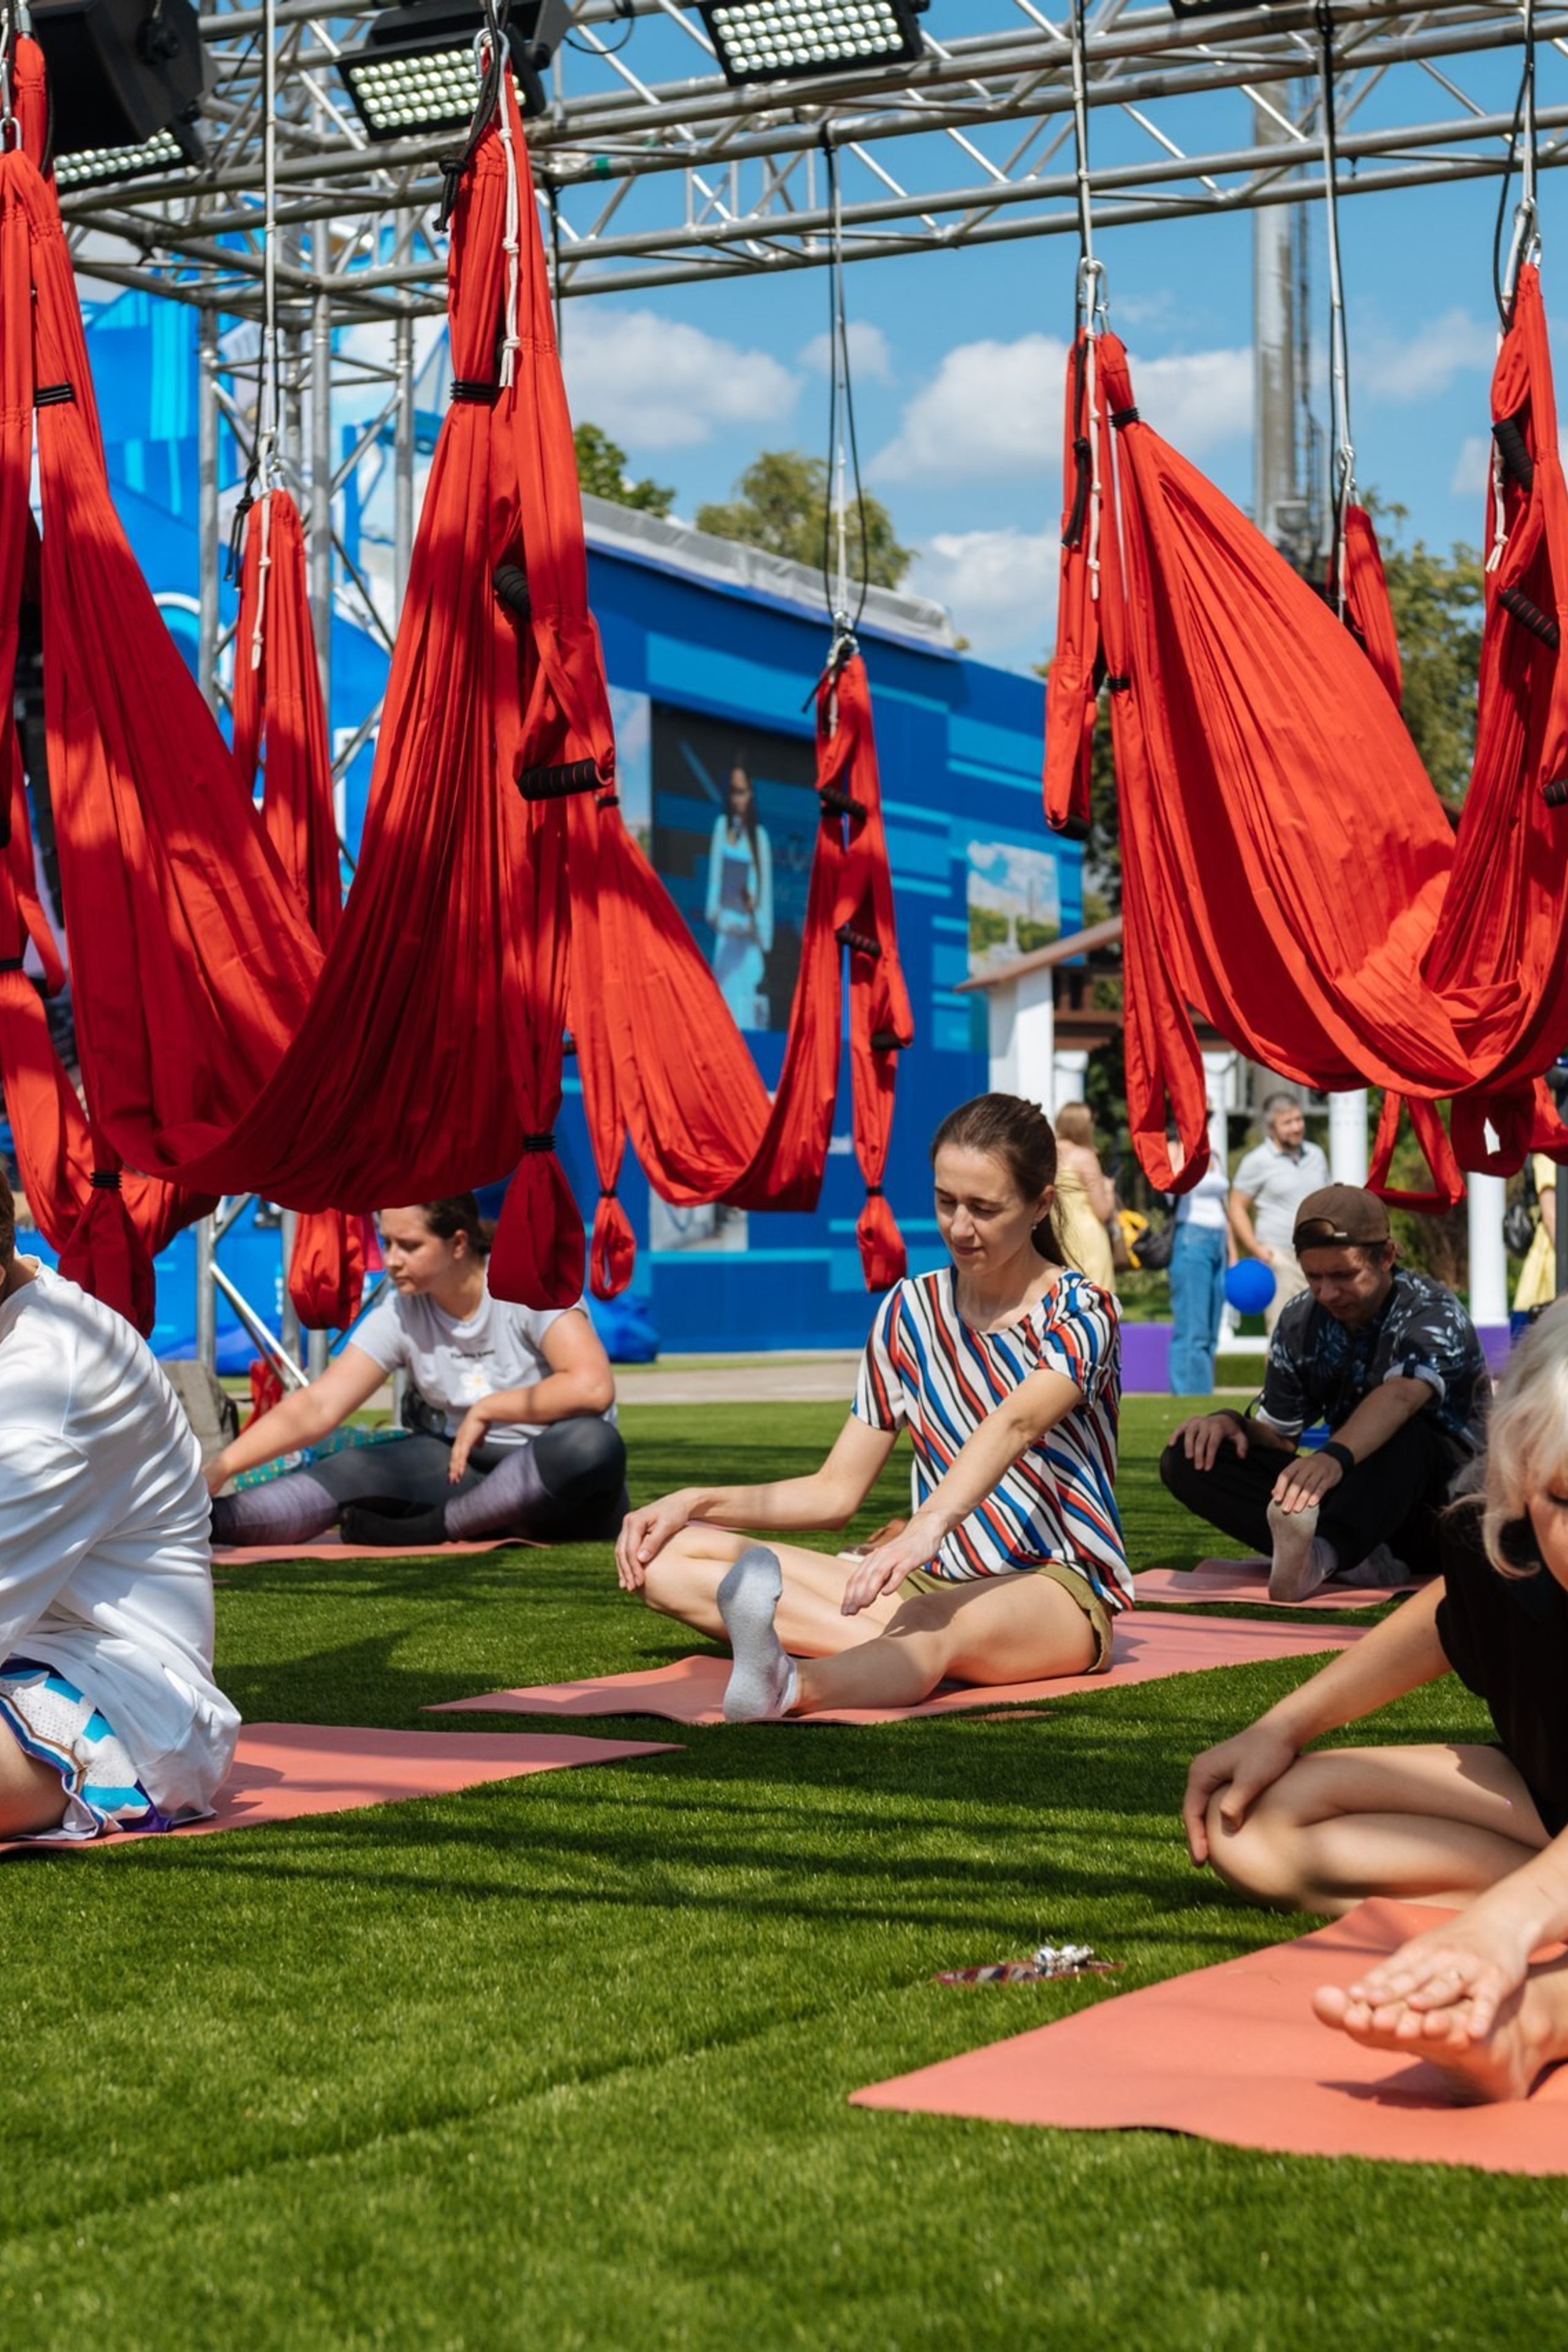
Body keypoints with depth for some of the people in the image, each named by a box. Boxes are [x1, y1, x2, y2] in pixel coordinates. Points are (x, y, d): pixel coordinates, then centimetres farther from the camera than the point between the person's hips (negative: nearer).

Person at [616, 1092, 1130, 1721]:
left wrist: (929, 1526, -50)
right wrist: (698, 1502, -3)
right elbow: (837, 1490, 13)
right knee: (666, 1558, -12)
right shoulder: (911, 1310, 10)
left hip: (1055, 1591, -6)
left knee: (934, 1624, -44)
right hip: (929, 1579, 6)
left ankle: (787, 1685, -76)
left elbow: (1014, 1425, -30)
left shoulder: (1081, 1313, -7)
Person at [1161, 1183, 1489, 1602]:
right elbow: (1277, 1436, 9)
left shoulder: (1433, 1314, -15)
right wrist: (1233, 1423, -15)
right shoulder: (1300, 1323, 3)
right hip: (1353, 1495, 6)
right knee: (1191, 1458, -14)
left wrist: (1336, 1457, -57)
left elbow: (1399, 1396, -38)